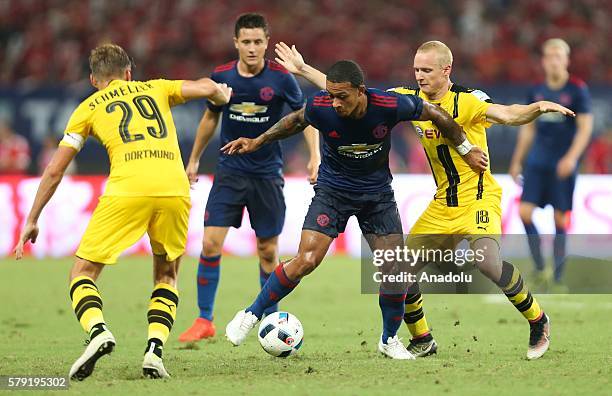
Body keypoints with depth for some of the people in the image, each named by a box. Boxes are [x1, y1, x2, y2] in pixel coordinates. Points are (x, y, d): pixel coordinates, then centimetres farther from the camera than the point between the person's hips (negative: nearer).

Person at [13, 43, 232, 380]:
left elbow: (54, 170, 18)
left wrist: (32, 221, 25)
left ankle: (97, 330, -21)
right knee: (167, 275, 23)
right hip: (175, 191, 2)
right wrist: (223, 95, 36)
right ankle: (155, 349, 0)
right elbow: (208, 88, 11)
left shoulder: (89, 107, 20)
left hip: (127, 191, -2)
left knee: (82, 273, 9)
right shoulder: (156, 89, 25)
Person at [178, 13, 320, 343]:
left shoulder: (281, 78, -9)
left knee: (268, 250, 3)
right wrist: (194, 159, 21)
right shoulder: (221, 77, -3)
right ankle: (204, 320, 1)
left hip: (267, 173, -1)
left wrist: (315, 155, -11)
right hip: (230, 171, 1)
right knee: (210, 243, -10)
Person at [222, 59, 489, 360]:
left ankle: (389, 340, 20)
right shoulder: (319, 107, -24)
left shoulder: (390, 106, -27)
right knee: (305, 261, -17)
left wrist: (466, 149, 3)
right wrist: (258, 142, 3)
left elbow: (434, 113, -8)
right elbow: (296, 120, 2)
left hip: (377, 193, 1)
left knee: (396, 271, -4)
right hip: (332, 190, -1)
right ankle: (251, 315, 0)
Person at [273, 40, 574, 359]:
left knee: (487, 261, -30)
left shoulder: (467, 100, -15)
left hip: (479, 198, -7)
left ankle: (538, 321, -7)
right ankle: (422, 340, 22)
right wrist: (303, 69, 9)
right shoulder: (411, 99, 3)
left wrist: (538, 108, -52)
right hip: (442, 206, 7)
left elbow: (507, 115, -30)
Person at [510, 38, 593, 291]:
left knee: (560, 220, -1)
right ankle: (539, 268, 3)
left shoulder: (578, 90, -3)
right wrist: (517, 161, 18)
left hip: (563, 165, -4)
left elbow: (585, 127, -6)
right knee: (524, 211, -9)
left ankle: (557, 278, 7)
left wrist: (571, 157, -18)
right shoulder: (537, 91, 10)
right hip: (537, 161, 4)